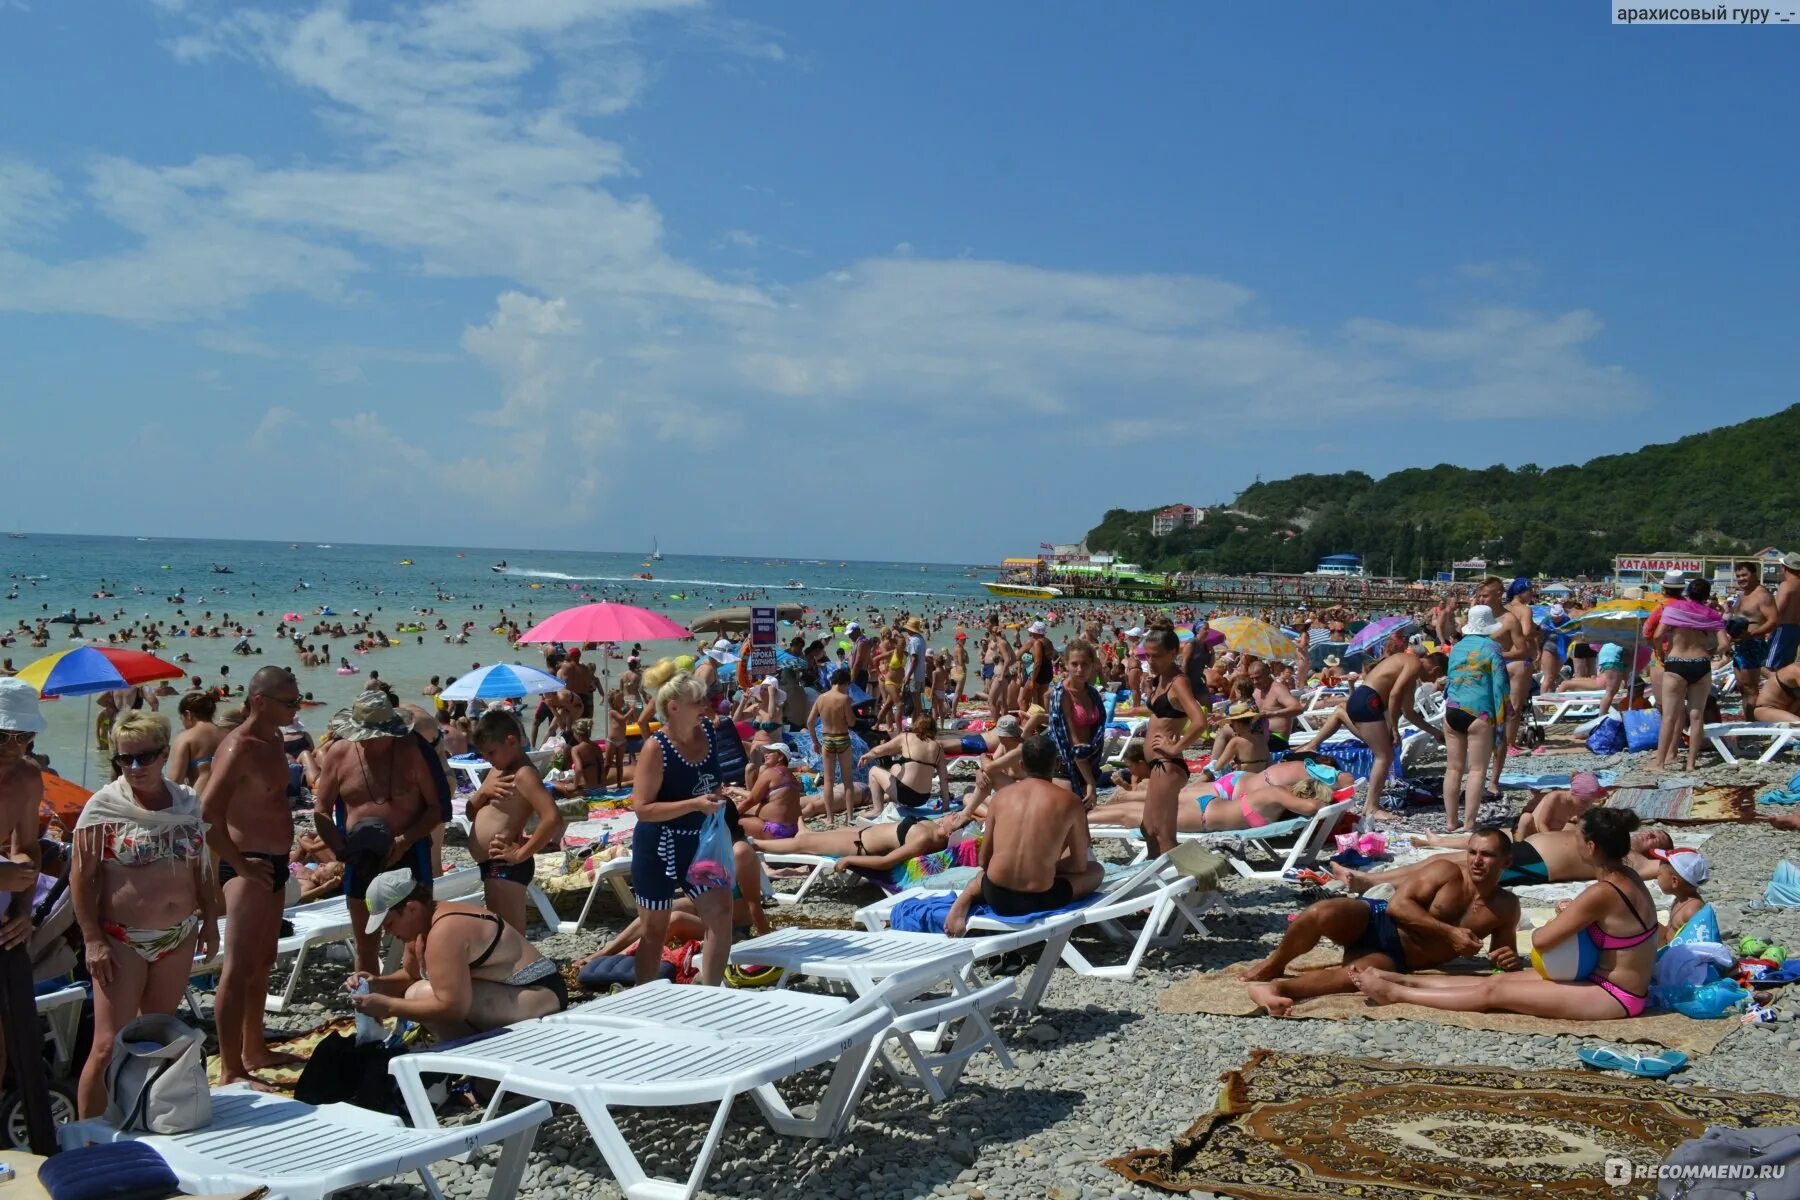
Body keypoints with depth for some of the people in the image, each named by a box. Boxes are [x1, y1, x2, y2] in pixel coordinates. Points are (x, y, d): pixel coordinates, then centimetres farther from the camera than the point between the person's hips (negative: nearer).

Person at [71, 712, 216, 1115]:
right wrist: (93, 941, -14)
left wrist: (209, 922, 11)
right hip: (123, 941, -4)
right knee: (109, 1045, -6)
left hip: (179, 937, 5)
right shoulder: (104, 806, -9)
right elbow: (81, 877, -9)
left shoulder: (187, 801, 4)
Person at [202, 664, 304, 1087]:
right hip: (249, 868, -10)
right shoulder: (239, 748, -19)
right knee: (239, 969, -7)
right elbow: (206, 814, -28)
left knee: (263, 962, 19)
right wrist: (240, 864, -22)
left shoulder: (273, 740, 11)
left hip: (274, 864, 10)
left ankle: (254, 1050, 32)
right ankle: (231, 1071, -4)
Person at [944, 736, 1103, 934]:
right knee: (1096, 870, 25)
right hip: (1039, 900, -2)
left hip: (996, 897, 2)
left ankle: (964, 900, 6)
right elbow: (1079, 865, 8)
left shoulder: (1000, 797, 7)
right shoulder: (1069, 801, -1)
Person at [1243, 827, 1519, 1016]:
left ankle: (1277, 987, -36)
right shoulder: (1446, 871, -6)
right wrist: (1448, 931, -21)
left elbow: (1503, 954, 17)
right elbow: (1398, 904, -13)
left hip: (1396, 959, 1)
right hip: (1375, 922, -1)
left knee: (1358, 974, -37)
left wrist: (1509, 960, -8)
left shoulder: (1506, 908, 6)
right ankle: (1273, 966, -10)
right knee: (1322, 913, -35)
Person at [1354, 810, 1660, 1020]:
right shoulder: (1626, 876, 3)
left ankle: (1395, 993, 0)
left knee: (1493, 992, -6)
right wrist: (1570, 915, -1)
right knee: (1499, 979, 9)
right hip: (1614, 984, 9)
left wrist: (1551, 923, 2)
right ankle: (1405, 980, 14)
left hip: (1613, 997, -9)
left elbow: (1541, 940, -22)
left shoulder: (1602, 893, -26)